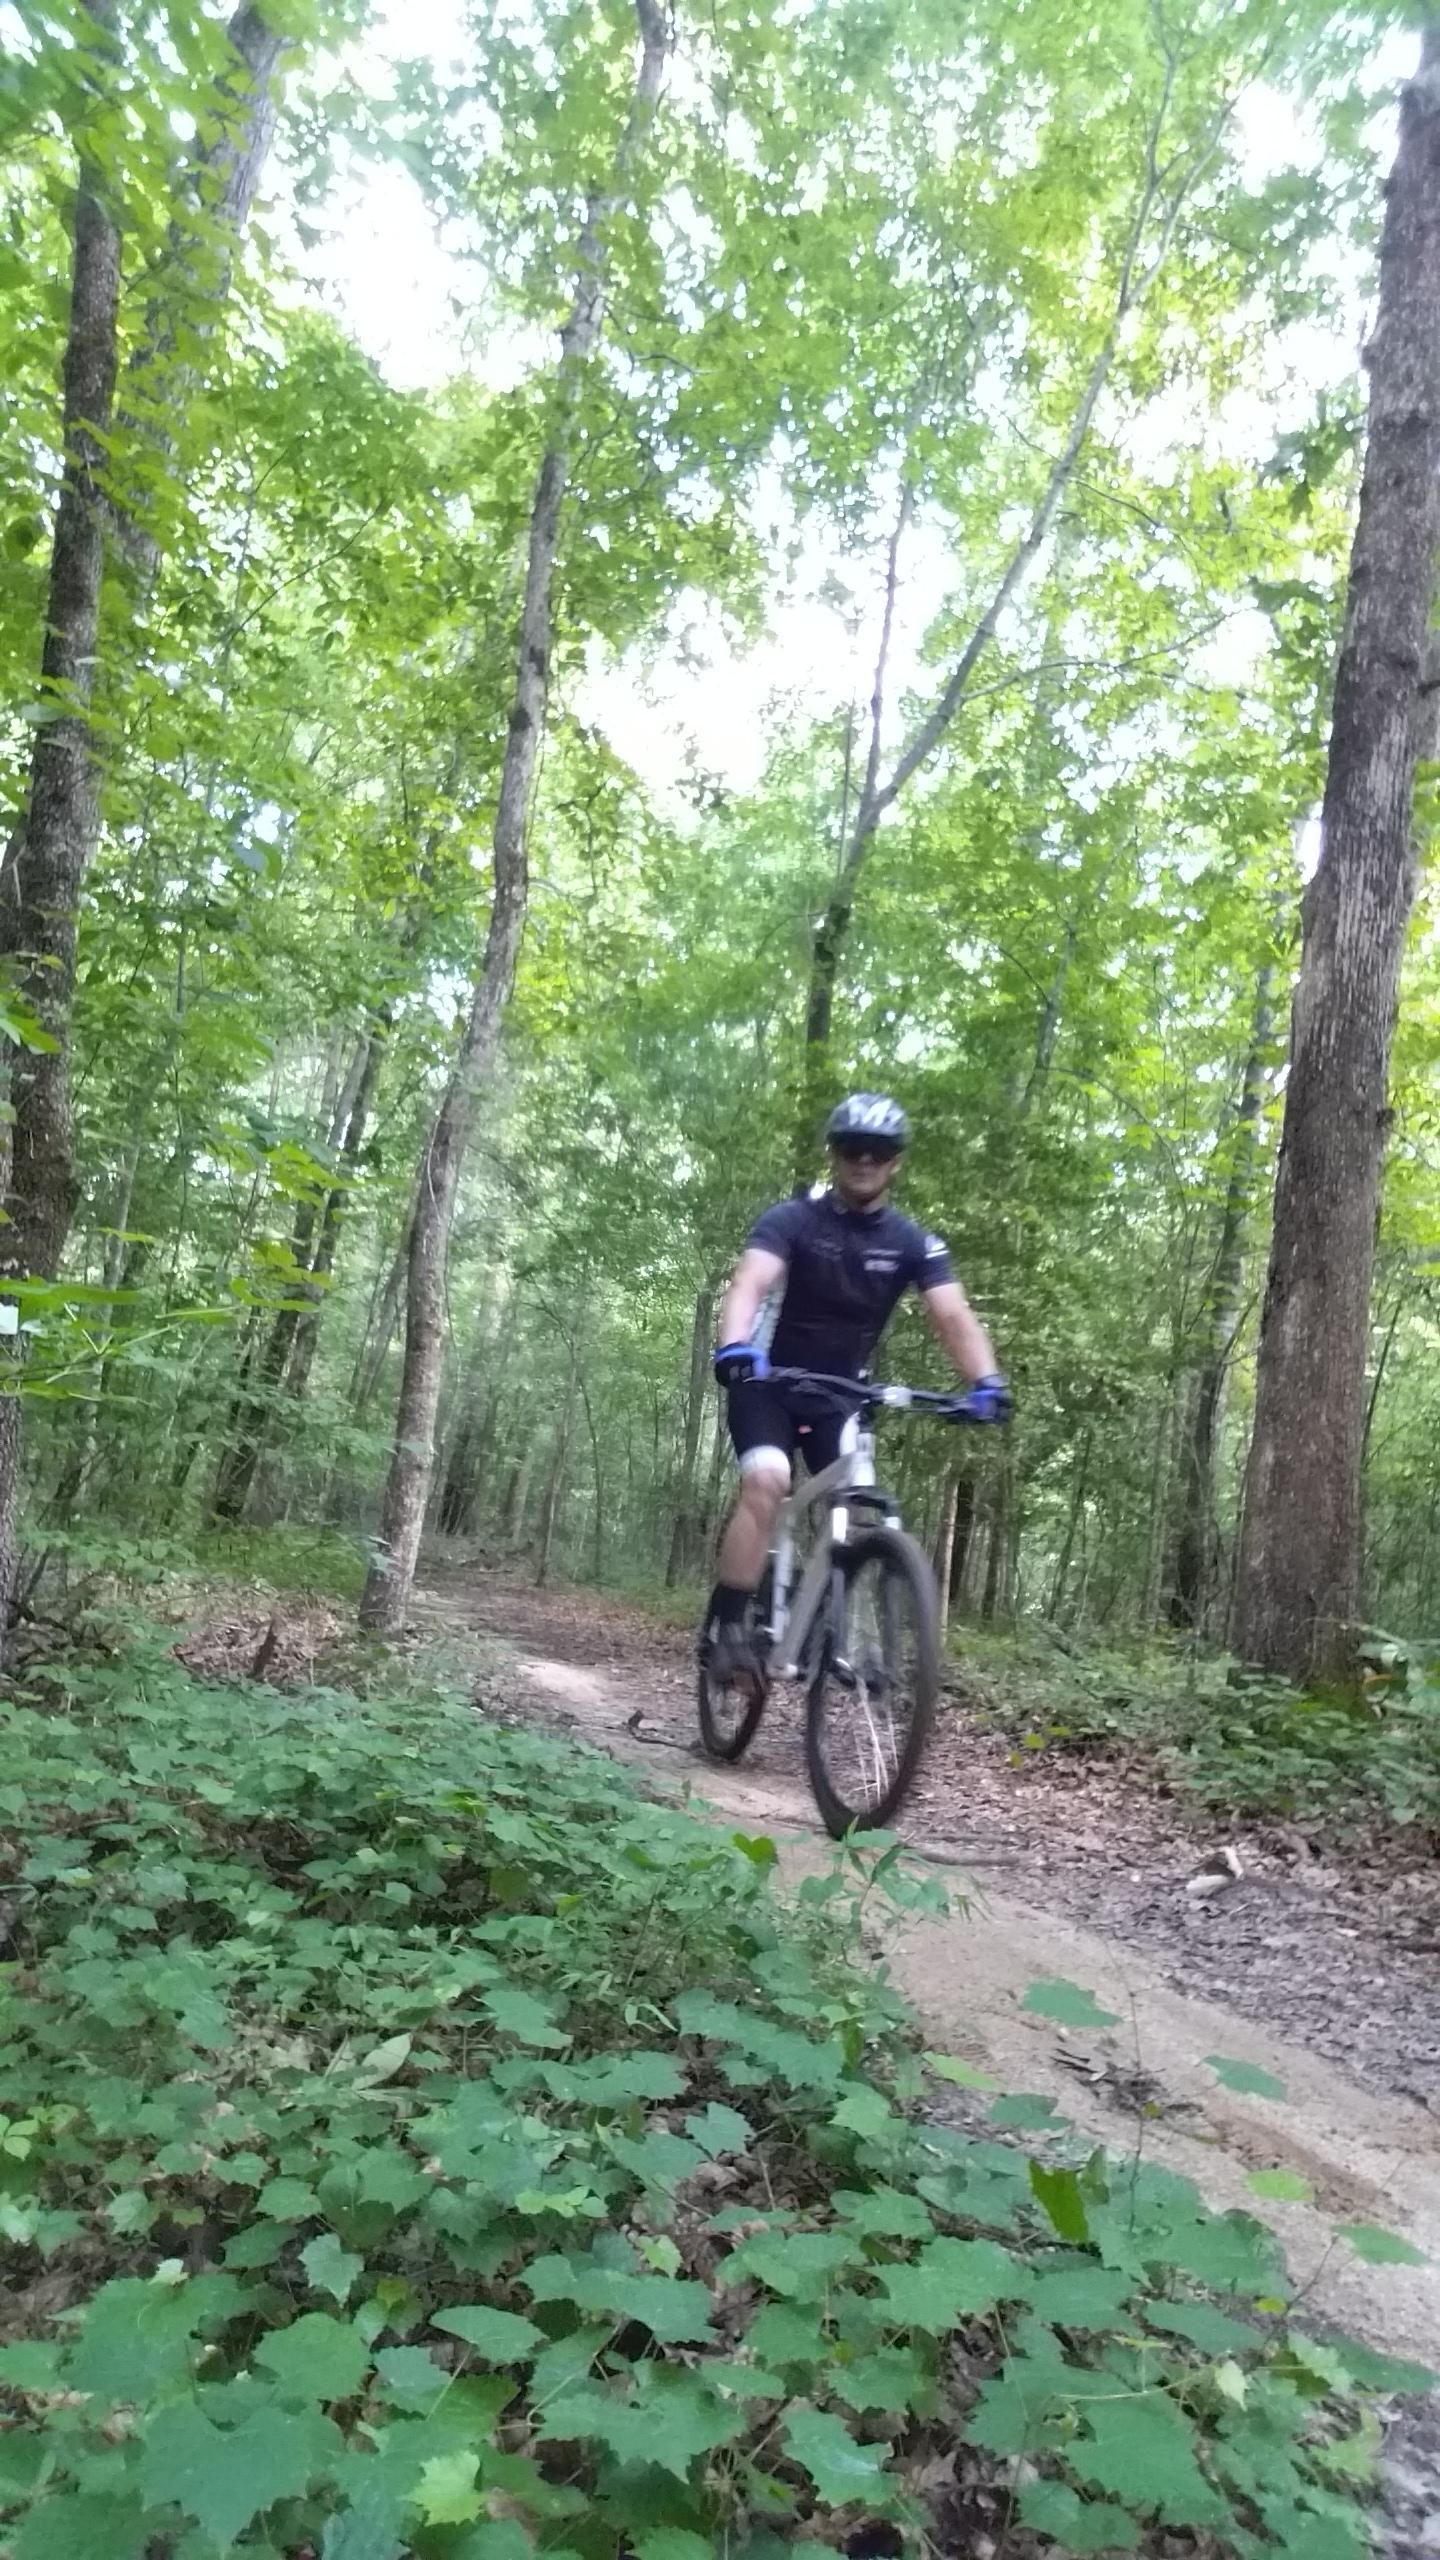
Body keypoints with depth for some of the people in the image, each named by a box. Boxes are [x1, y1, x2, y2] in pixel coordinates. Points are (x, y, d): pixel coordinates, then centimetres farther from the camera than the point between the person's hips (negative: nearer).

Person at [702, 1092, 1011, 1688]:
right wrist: (735, 1346, -54)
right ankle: (724, 1627, -19)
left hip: (840, 1396, 4)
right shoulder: (792, 1220, -15)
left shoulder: (912, 1242, -6)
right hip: (769, 1385, -3)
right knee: (766, 1482, -26)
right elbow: (749, 1283, -32)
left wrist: (987, 1381, -37)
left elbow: (954, 1315, -18)